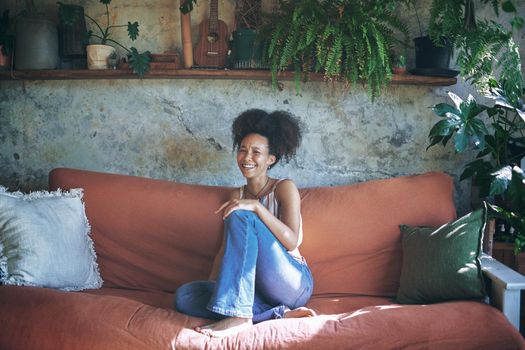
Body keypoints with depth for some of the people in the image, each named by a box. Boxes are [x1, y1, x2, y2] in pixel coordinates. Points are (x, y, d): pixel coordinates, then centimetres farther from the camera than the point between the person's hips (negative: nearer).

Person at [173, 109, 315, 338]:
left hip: (293, 284, -5)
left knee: (241, 217, -26)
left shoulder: (284, 188, 1)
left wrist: (257, 206, -25)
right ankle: (279, 314, -24)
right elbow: (227, 246, 14)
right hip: (253, 288, 6)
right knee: (184, 296, -19)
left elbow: (291, 241, -14)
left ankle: (239, 316, -33)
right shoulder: (237, 196, 17)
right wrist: (211, 286, -1)